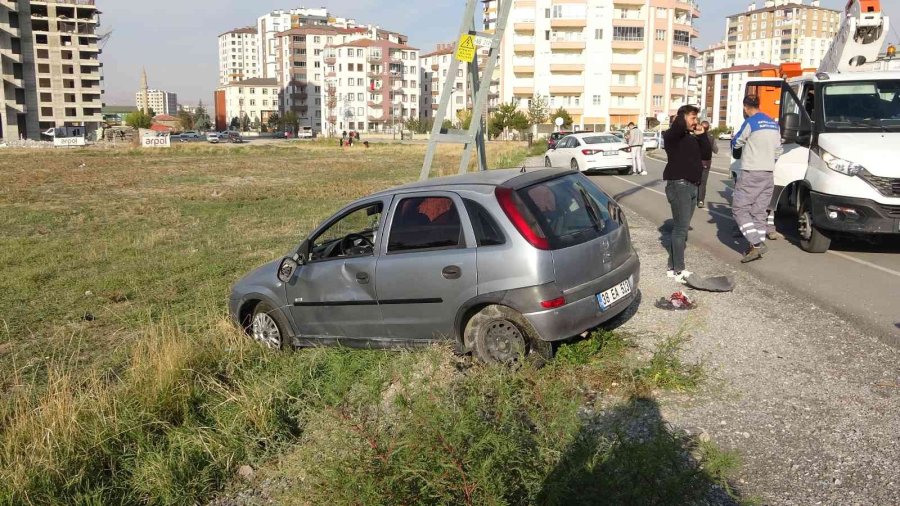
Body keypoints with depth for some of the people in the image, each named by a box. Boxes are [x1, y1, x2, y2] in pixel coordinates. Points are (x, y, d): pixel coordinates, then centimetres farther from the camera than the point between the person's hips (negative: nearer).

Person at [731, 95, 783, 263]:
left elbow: (736, 143, -1)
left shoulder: (751, 122, -11)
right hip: (768, 174, 8)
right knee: (759, 211, 11)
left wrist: (735, 140, 20)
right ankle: (758, 245, 10)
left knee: (740, 208, -3)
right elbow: (778, 150, 16)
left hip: (750, 174, -7)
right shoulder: (774, 124, 13)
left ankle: (756, 243, -15)